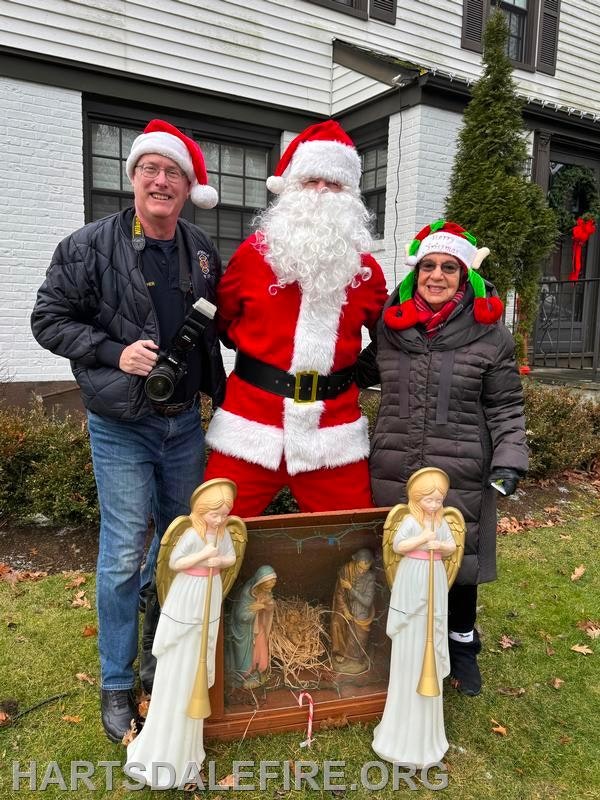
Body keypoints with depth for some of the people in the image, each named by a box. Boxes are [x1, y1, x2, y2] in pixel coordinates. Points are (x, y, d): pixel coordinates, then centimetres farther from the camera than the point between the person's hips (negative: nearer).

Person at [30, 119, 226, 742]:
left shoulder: (201, 252, 6)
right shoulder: (90, 246, -7)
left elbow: (218, 321, 18)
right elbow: (49, 319, -5)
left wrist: (216, 386, 4)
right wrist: (115, 352, -18)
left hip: (184, 422, 5)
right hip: (122, 427, -5)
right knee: (123, 554, 0)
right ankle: (116, 684, 21)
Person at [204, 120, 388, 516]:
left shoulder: (366, 269, 6)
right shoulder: (254, 253, 0)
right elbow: (223, 319, 14)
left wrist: (359, 371, 9)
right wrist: (259, 354, 5)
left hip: (334, 431, 2)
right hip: (251, 425, -1)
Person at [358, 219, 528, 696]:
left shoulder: (490, 335, -4)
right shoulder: (390, 326, 6)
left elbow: (505, 407, -1)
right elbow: (363, 372, 23)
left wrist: (509, 460, -11)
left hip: (461, 478, -2)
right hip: (394, 474, 3)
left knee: (458, 560, 12)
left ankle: (463, 645, 39)